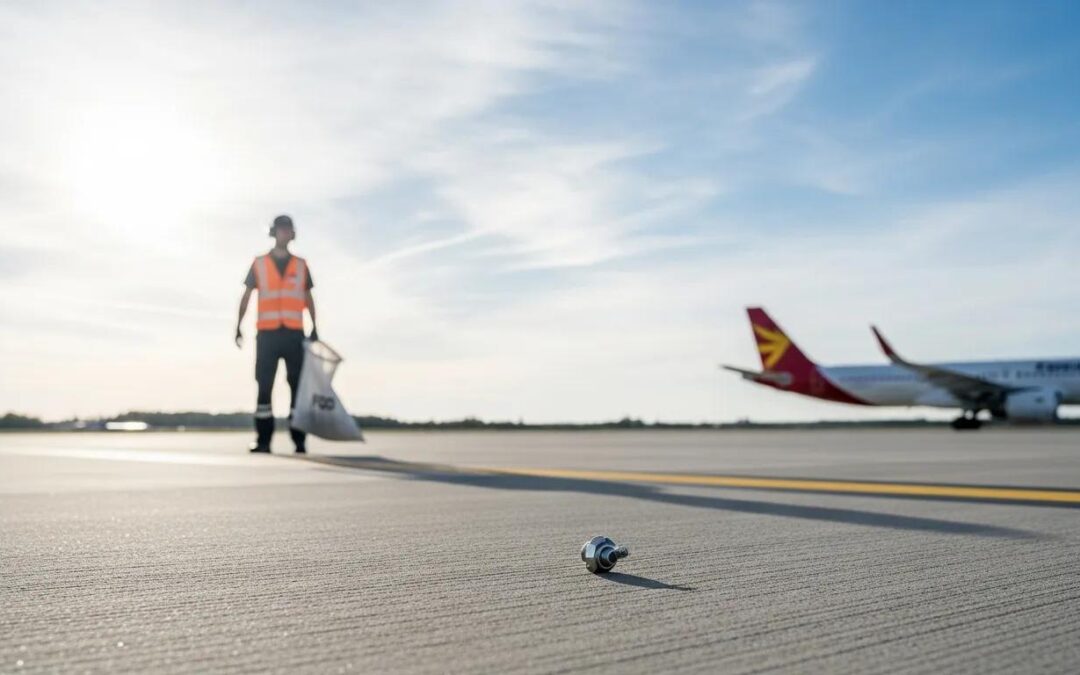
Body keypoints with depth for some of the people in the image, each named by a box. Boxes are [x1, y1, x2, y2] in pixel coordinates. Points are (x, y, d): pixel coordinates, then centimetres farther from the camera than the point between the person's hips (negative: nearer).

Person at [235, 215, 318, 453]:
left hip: (294, 335, 1)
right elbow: (246, 296, 8)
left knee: (298, 385, -2)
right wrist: (238, 326, -1)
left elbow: (308, 299, 15)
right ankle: (263, 440, 2)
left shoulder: (301, 265, 12)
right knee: (264, 387, -1)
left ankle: (299, 439, 0)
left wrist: (314, 328, 6)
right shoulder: (259, 264, 9)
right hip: (267, 334, -1)